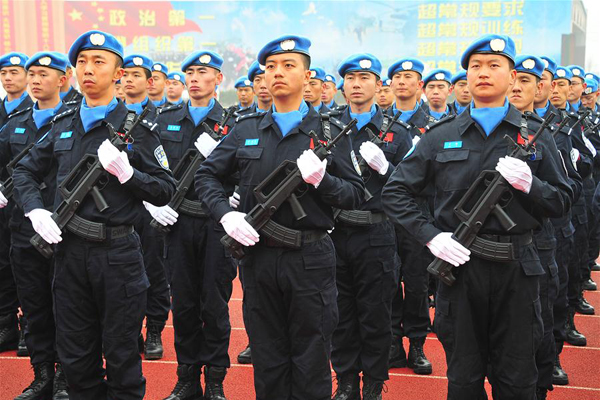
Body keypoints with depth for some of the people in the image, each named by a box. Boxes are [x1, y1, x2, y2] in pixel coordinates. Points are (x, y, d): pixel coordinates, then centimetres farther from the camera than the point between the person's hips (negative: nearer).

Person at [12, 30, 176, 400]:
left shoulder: (137, 128, -3)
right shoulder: (63, 126, 9)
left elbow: (166, 190, -4)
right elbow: (26, 171, 19)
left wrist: (127, 173, -20)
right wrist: (35, 209, 1)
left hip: (117, 252, -4)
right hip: (69, 251, 4)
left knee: (121, 356, 8)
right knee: (76, 357, 15)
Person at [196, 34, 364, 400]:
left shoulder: (330, 132, 0)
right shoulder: (246, 130, 7)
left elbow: (356, 195, -1)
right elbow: (207, 175, 12)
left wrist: (321, 180, -20)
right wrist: (226, 213, -6)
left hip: (311, 258, -2)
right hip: (259, 256, 3)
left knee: (311, 365, 8)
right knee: (268, 362, 15)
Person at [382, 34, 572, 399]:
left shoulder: (535, 137, 5)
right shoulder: (441, 136, 5)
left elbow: (563, 202, 5)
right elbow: (395, 192, 4)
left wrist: (530, 184, -16)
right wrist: (431, 235, -9)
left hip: (516, 270, 0)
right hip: (459, 265, 0)